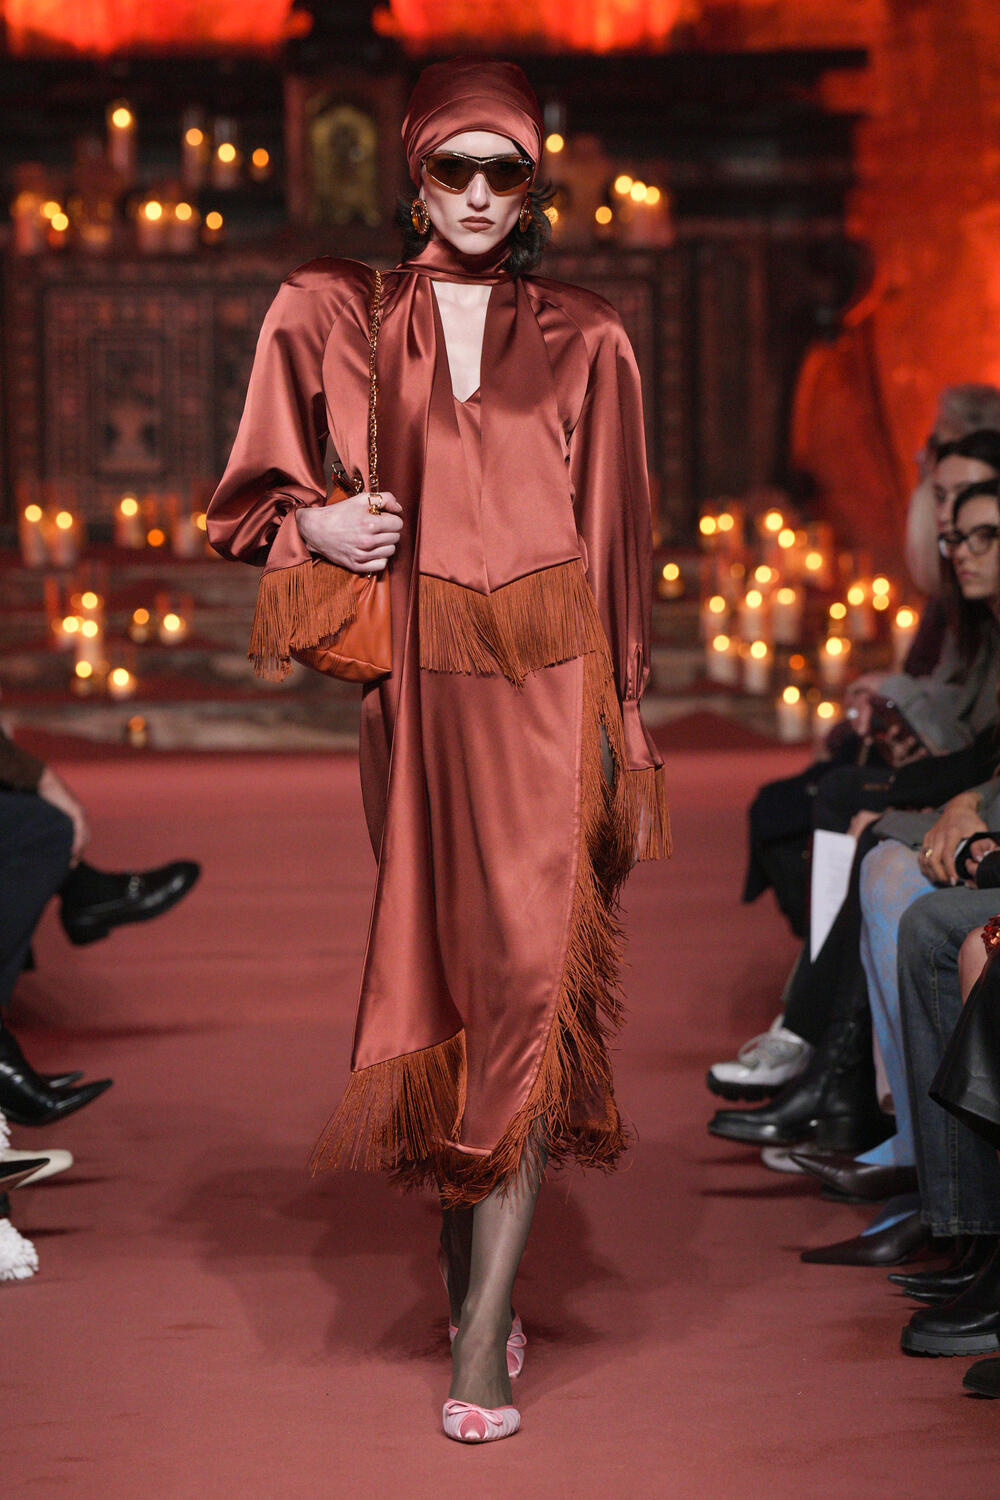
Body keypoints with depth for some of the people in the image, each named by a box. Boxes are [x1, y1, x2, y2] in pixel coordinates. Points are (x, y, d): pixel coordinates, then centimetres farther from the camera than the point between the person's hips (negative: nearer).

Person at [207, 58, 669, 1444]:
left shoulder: (584, 341, 8)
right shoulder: (337, 317, 8)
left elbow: (617, 540, 10)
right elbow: (255, 497, 13)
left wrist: (618, 718, 6)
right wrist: (314, 524, -9)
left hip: (546, 682, -1)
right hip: (416, 689, 1)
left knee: (530, 979, -9)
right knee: (438, 973, 6)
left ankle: (483, 1342, -9)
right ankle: (468, 1262, 22)